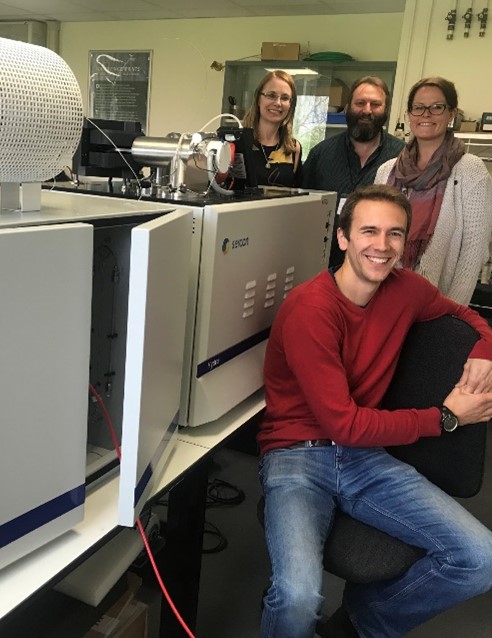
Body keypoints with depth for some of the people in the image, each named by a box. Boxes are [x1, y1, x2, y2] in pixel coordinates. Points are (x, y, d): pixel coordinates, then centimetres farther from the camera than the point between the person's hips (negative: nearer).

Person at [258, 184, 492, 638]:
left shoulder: (406, 289, 1)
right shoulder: (309, 310, -17)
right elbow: (344, 424, -17)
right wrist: (445, 417, -9)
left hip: (364, 456, 6)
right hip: (297, 455, -5)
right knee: (299, 598, -31)